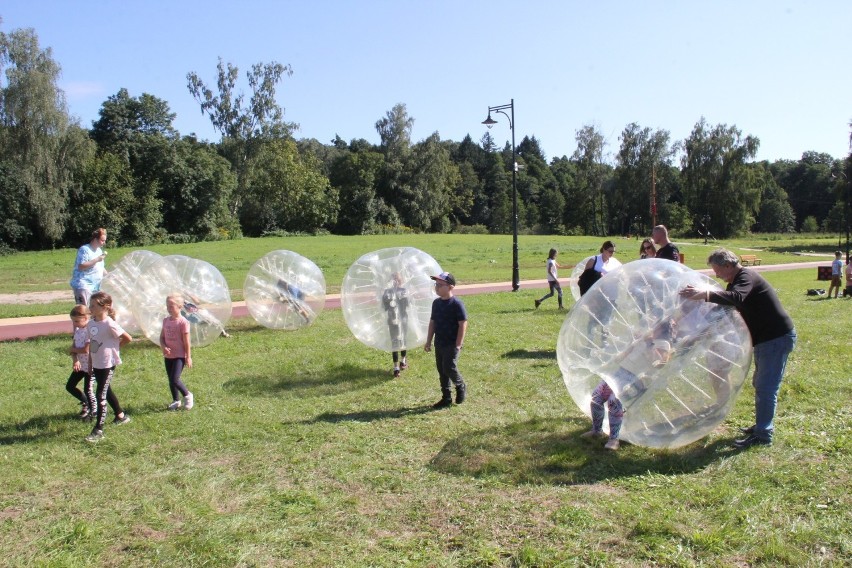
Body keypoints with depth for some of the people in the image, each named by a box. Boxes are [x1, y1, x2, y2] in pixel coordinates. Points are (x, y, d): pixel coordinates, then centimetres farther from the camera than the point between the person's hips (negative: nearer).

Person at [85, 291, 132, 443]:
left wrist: (114, 346, -3)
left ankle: (98, 430, -1)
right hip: (96, 364, 8)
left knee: (100, 396, -7)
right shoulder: (91, 323, 3)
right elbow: (91, 344, 11)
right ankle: (121, 415, 41)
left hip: (107, 365, -8)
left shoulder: (109, 324, -20)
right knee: (106, 391, 22)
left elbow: (128, 338, -16)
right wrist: (89, 364, 12)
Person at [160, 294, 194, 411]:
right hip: (168, 355, 7)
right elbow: (162, 337, 10)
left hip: (179, 355, -7)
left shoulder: (183, 322, -14)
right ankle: (176, 401, 27)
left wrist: (188, 357, -10)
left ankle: (187, 395, 10)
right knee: (171, 380, 12)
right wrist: (163, 347, -11)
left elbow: (187, 342, -12)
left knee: (175, 379, -13)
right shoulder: (166, 321, 5)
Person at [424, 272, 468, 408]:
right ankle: (446, 398, 21)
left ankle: (461, 387, 17)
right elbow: (432, 322, 14)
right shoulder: (436, 303, 7)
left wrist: (458, 344, -17)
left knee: (449, 368, -12)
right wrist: (428, 341, 12)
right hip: (439, 344, 7)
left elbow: (463, 324, -15)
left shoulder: (457, 304, -14)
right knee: (441, 371, 10)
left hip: (452, 344, -7)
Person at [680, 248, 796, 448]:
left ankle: (763, 435, -4)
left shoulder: (747, 277, -19)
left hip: (778, 337, -11)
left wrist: (704, 295, -49)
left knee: (766, 387, -8)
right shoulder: (735, 282, 13)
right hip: (764, 338, 11)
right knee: (760, 384, 18)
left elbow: (736, 298, -41)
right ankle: (763, 425, 30)